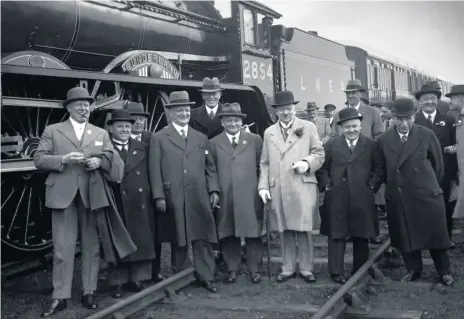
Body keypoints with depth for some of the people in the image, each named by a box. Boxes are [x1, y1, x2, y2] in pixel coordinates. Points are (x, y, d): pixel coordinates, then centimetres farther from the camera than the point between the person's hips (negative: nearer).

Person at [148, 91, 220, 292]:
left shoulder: (201, 138, 17)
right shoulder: (159, 138, 5)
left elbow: (210, 168, 14)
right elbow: (154, 170, -1)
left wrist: (214, 190, 2)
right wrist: (159, 197, -8)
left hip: (200, 199, 3)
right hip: (174, 200, -2)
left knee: (203, 239, 2)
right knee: (178, 241, 5)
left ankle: (206, 277, 12)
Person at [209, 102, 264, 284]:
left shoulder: (254, 140, 8)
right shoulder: (214, 143, 9)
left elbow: (262, 167, 8)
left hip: (250, 197, 0)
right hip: (225, 198, 1)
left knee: (253, 233, 3)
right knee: (228, 235, 6)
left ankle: (254, 269, 15)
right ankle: (232, 269, 18)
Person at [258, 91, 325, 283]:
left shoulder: (308, 127, 8)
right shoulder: (269, 132, 14)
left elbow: (319, 154, 6)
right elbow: (264, 163, 12)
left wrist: (306, 163, -14)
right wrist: (263, 186, 2)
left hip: (303, 187, -2)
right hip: (278, 189, 2)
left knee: (304, 229, -1)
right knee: (285, 230, 7)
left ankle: (306, 268, 11)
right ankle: (288, 268, 17)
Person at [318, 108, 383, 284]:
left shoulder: (370, 145, 5)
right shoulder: (331, 144, 5)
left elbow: (378, 168, 8)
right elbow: (322, 168, 7)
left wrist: (372, 186, -2)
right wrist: (327, 185, -4)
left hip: (362, 199, 1)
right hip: (336, 198, 0)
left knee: (361, 236, 8)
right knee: (336, 235, 1)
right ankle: (336, 272, 8)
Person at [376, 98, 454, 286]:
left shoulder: (427, 135, -6)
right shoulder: (383, 140, -2)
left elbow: (438, 164, 4)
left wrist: (430, 185, 10)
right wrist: (393, 185, 7)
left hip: (427, 195, -1)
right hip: (397, 198, 2)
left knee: (435, 235, 9)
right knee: (405, 237, 11)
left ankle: (444, 272, 26)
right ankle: (413, 270, 29)